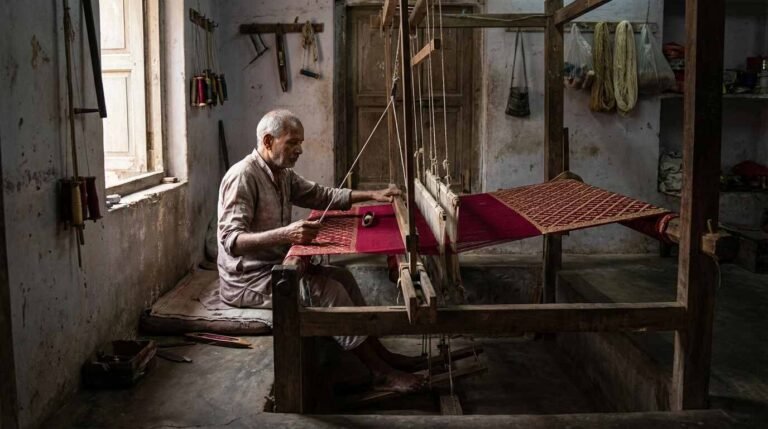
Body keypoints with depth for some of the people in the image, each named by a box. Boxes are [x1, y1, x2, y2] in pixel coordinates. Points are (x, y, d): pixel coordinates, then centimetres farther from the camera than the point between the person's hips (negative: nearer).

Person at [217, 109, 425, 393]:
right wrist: (285, 234, -44)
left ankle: (379, 352, 10)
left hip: (275, 267, 10)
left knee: (341, 276, 5)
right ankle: (381, 373, -11)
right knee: (327, 289, -19)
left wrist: (372, 195, 7)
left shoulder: (283, 175, 8)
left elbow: (322, 195, 17)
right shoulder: (242, 176, -21)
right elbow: (231, 240, -31)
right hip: (248, 281, -10)